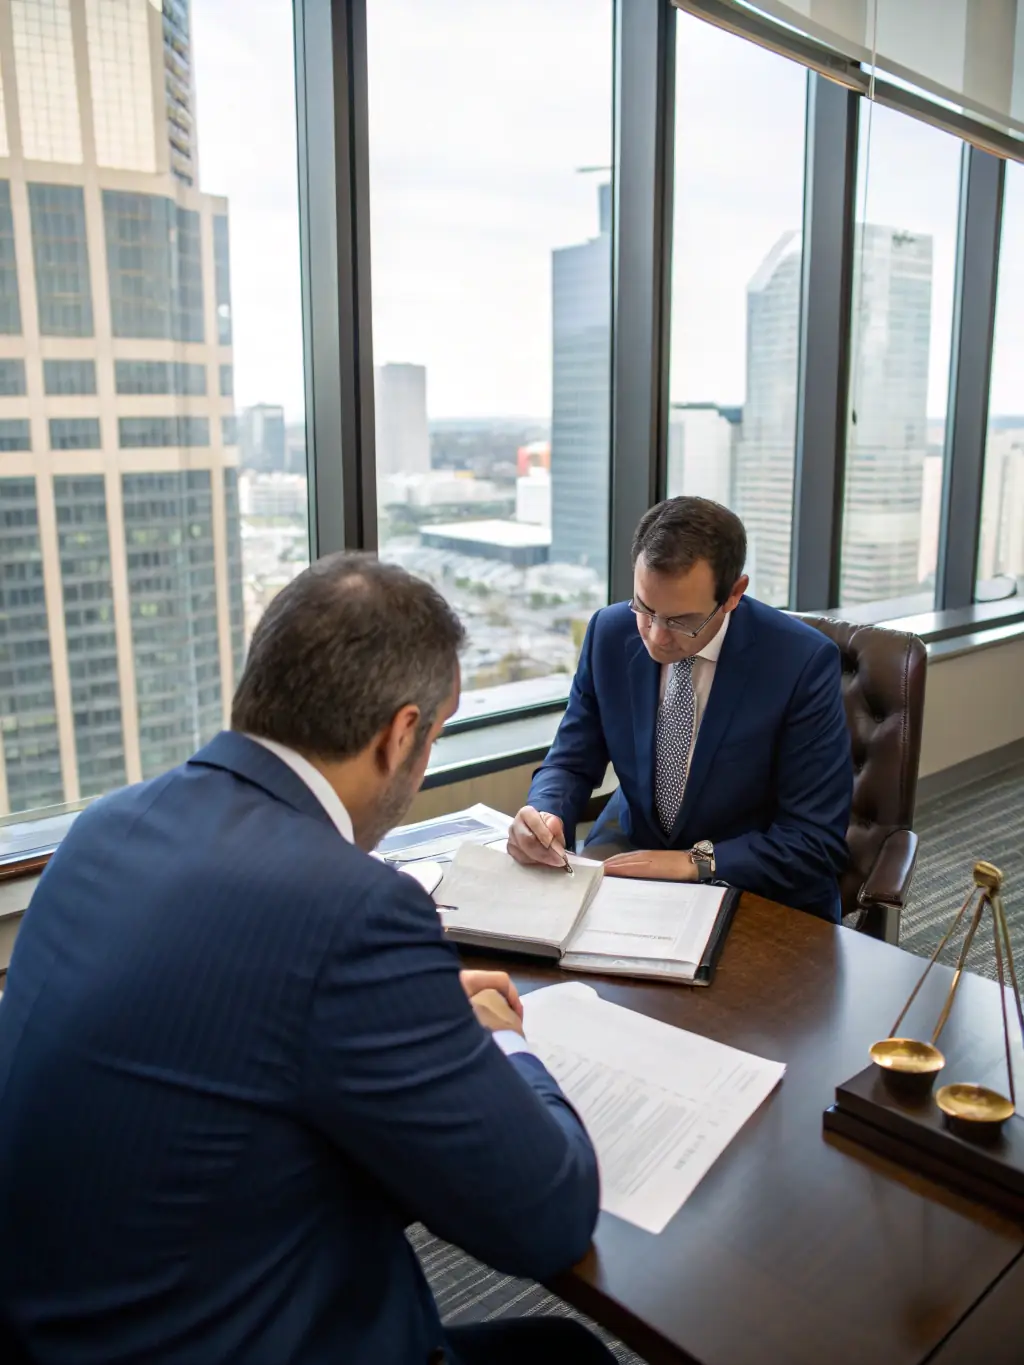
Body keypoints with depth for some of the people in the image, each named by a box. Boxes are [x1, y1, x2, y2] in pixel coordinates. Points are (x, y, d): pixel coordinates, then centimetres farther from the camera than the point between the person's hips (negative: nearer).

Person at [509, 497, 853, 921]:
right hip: (634, 847, 4)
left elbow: (817, 841, -17)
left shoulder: (803, 662, -20)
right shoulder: (609, 633, -9)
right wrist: (544, 816, -21)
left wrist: (696, 863, -26)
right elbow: (571, 763, 1)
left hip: (759, 889, -3)